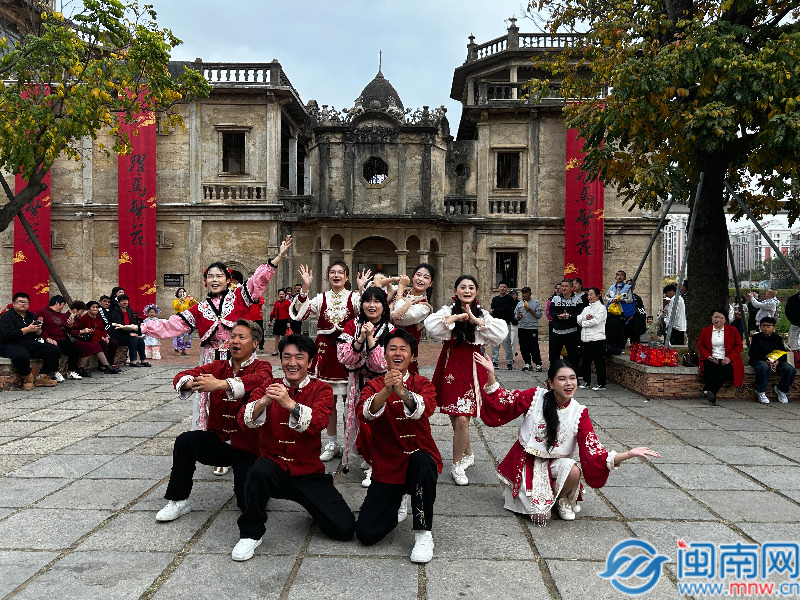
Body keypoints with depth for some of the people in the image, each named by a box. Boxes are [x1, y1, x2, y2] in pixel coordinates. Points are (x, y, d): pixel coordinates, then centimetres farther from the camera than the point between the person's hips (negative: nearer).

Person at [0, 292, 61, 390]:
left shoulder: (32, 316, 17)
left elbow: (39, 335, 17)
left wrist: (38, 329, -8)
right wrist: (27, 329, -20)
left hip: (31, 345, 7)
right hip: (11, 345, -7)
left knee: (55, 351, -10)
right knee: (21, 355, -42)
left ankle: (41, 377, -6)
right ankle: (27, 378, -13)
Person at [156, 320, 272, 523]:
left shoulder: (261, 367, -7)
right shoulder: (217, 367, 7)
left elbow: (258, 380, -33)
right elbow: (181, 377, -7)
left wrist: (219, 384, -46)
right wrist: (191, 383, -33)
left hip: (247, 445, -3)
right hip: (218, 439, 4)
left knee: (248, 503, -11)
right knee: (184, 441, -24)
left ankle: (242, 484, 27)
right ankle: (178, 501, -6)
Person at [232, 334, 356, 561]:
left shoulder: (321, 389, -1)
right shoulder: (269, 386, 3)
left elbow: (318, 422, -21)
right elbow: (244, 419, -11)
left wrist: (289, 403, -38)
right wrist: (264, 401, -32)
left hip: (309, 472, 0)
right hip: (274, 464, 0)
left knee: (344, 528, -10)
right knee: (259, 471, -36)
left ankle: (314, 506, 23)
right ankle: (250, 534, -10)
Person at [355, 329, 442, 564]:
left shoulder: (422, 384, 0)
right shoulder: (374, 385, 1)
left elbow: (425, 408, -25)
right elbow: (365, 413, -22)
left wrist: (402, 392, -44)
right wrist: (386, 391, -40)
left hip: (421, 461, -1)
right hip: (386, 467, 1)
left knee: (421, 461, -38)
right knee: (366, 533, -10)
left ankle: (423, 534, -19)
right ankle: (397, 504, 24)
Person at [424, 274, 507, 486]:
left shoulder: (482, 314, 6)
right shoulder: (448, 311, 4)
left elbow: (501, 333, -12)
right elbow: (431, 325, -17)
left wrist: (476, 320, -18)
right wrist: (457, 317, -17)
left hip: (471, 368, -1)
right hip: (450, 367, 1)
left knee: (462, 419, -8)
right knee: (455, 418, 10)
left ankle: (457, 464, 11)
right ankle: (468, 454, 35)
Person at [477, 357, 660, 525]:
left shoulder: (579, 413, -7)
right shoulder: (535, 397, -11)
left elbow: (593, 450, -12)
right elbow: (501, 403, -9)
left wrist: (629, 453, -23)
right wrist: (490, 374, -21)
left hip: (556, 462, 2)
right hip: (528, 462, -2)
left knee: (573, 471, -34)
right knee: (541, 517, -16)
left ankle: (564, 500, 1)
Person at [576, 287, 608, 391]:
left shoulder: (601, 308, -3)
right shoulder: (586, 308, 19)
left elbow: (596, 321, -15)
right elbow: (578, 319, 7)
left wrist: (583, 323, -4)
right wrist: (586, 318, -12)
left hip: (597, 338, -7)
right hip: (585, 338, 7)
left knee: (599, 361, -4)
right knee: (586, 361, 12)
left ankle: (601, 384, 1)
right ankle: (587, 381, 22)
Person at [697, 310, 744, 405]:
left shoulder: (732, 330, 11)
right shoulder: (705, 330, 14)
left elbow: (739, 346, 6)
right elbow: (700, 345, 13)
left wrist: (729, 358, -10)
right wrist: (708, 356, -7)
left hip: (727, 361, 0)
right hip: (712, 359, 0)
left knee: (725, 369, -35)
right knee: (710, 370, -34)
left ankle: (707, 391, -37)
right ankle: (712, 397, -33)